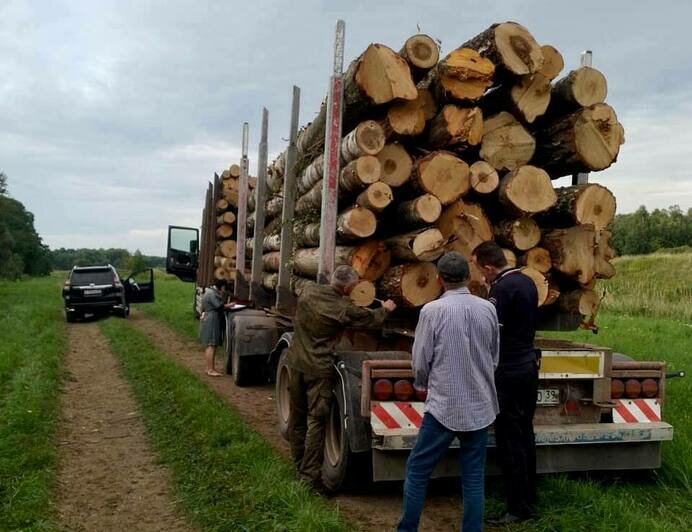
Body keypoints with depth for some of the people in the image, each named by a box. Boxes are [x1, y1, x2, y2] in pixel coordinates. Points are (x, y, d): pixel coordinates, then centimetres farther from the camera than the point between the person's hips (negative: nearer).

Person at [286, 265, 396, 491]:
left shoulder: (308, 292, -1)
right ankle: (311, 473, 3)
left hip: (296, 361, 6)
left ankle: (298, 462, 31)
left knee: (297, 415, 17)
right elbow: (370, 319, 2)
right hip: (318, 368, -6)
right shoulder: (343, 309, -14)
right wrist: (385, 309, 23)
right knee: (316, 420, 1)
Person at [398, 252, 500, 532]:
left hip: (444, 406, -4)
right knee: (474, 477, 11)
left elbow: (420, 361, -5)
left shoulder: (432, 310, -12)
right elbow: (494, 357, 11)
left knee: (417, 471, 9)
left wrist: (423, 384, 16)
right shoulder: (488, 309, 0)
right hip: (480, 406, 4)